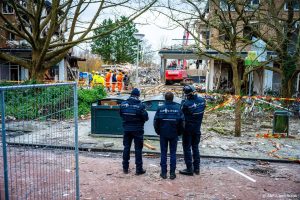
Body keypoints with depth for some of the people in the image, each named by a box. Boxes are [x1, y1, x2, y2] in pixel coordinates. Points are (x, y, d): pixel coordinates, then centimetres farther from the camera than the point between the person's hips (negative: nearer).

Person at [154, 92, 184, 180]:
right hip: (174, 134, 1)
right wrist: (179, 132, 11)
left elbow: (156, 121, -5)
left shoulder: (160, 108, -8)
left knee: (163, 153, 10)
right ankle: (172, 173, 12)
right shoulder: (177, 108, -6)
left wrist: (158, 131, 11)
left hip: (163, 134, 0)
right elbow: (182, 122, -3)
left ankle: (164, 172, 14)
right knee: (173, 153, 9)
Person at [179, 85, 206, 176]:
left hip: (188, 129, -6)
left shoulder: (186, 103, -24)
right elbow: (201, 112, 4)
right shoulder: (202, 100, -6)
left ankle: (189, 169, 11)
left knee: (187, 149, 7)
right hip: (197, 129, 6)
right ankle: (196, 168, 24)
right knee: (195, 147, 18)